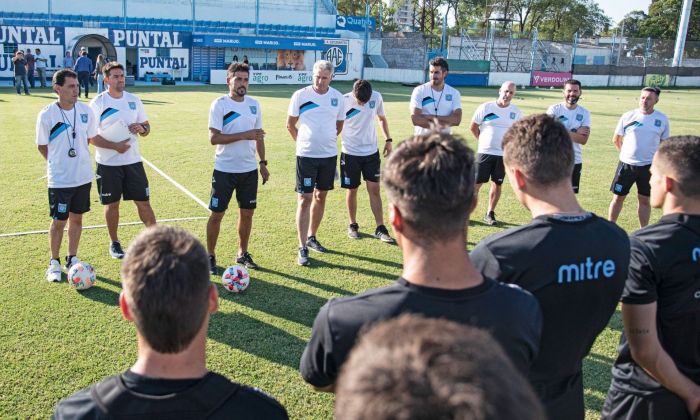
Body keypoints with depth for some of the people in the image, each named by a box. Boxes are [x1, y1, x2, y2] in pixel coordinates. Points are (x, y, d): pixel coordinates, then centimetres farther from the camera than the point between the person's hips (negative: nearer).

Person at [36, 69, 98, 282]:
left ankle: (72, 259, 28)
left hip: (83, 176, 4)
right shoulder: (46, 115, -13)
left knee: (77, 218, 13)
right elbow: (42, 146, -2)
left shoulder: (85, 110, -3)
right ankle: (54, 263, 20)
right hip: (59, 179, -3)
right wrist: (58, 162, 5)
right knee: (58, 221, 4)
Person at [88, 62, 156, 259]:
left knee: (143, 202, 4)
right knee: (112, 204, 8)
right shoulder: (98, 103, -7)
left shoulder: (134, 100, 6)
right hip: (108, 163, -3)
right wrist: (115, 146, -21)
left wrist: (142, 129, -11)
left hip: (133, 160, 3)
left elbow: (146, 126, 13)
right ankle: (114, 243, 24)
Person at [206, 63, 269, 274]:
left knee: (247, 212, 11)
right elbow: (214, 137, -17)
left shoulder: (254, 104, 6)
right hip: (224, 170, -5)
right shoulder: (219, 104, -10)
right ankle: (210, 256, 17)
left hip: (249, 169, 5)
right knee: (217, 214, 3)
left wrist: (263, 163, 12)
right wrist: (244, 135, -24)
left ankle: (242, 253, 27)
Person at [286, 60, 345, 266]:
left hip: (329, 155, 4)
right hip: (306, 156, -4)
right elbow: (290, 124, 3)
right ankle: (302, 248, 0)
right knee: (305, 199, -4)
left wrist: (326, 140, 14)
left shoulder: (337, 97, 3)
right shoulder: (300, 95, -6)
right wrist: (302, 141, 5)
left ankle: (312, 237, 31)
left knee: (321, 196, 14)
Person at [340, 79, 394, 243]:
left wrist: (388, 140, 6)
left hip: (371, 151, 2)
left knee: (374, 190, 0)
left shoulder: (377, 97, -7)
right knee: (352, 190, 7)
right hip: (350, 153, -2)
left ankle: (380, 228, 5)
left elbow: (382, 118, 12)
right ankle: (353, 225, 25)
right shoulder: (344, 101, -15)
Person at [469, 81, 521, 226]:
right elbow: (473, 127, 5)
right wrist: (484, 141, 8)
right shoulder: (486, 107, -4)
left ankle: (490, 213, 20)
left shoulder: (516, 112, 2)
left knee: (497, 184, 8)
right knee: (477, 183, -1)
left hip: (504, 155, 2)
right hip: (485, 152, -2)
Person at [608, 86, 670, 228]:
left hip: (649, 166, 0)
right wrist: (626, 153, 8)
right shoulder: (628, 116, -4)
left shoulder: (662, 119, -2)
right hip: (627, 164, 0)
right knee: (618, 197, 4)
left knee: (644, 199, 9)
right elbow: (616, 139, 7)